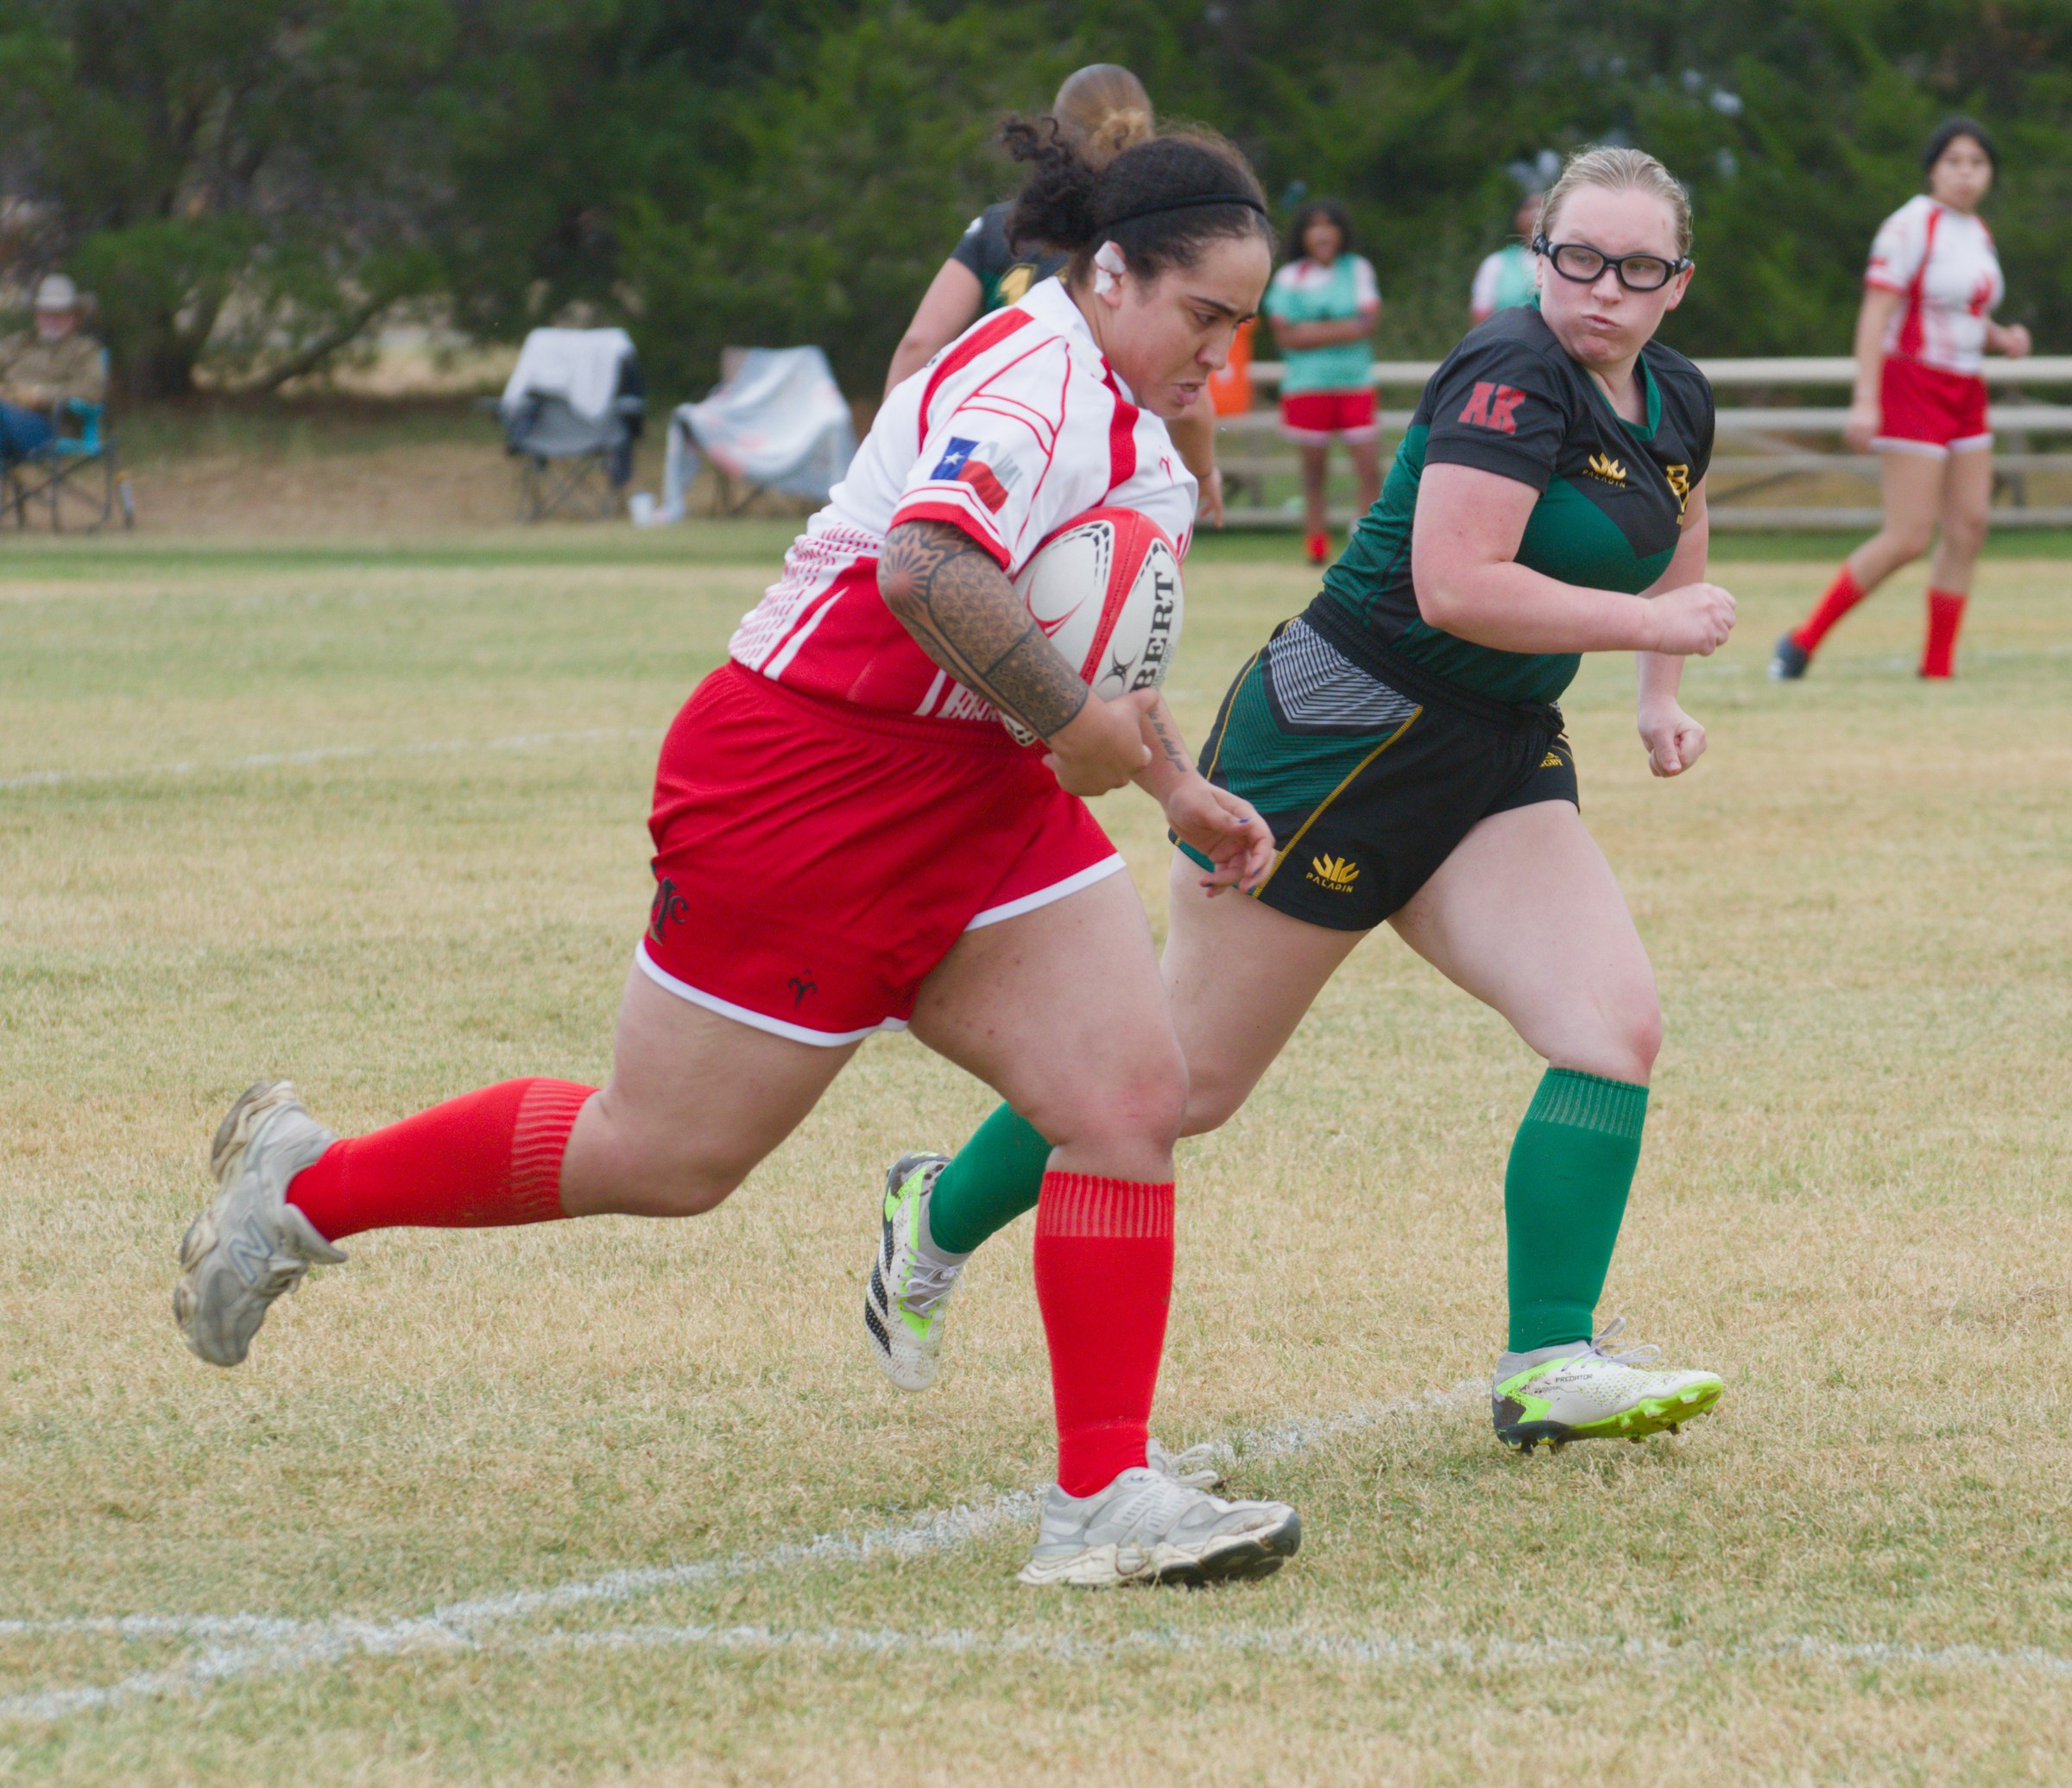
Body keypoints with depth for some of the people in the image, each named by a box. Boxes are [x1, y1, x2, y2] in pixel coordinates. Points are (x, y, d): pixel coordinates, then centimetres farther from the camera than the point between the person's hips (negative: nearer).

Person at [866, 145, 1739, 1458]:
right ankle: (946, 1214, 25)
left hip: (1499, 760, 8)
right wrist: (1655, 623, -22)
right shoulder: (1511, 378, -19)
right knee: (1193, 1076, 1)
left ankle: (1550, 1366, -13)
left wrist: (1662, 699, 19)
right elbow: (1456, 585, -29)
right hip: (1344, 731, -8)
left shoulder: (1676, 404, 8)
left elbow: (1675, 539, 31)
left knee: (1618, 1024, -14)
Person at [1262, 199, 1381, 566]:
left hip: (1355, 382, 0)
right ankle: (1317, 546, 8)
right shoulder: (1289, 277, 3)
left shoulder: (1358, 270, 5)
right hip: (1307, 385, 0)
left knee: (1370, 468, -8)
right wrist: (1344, 330, -11)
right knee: (1313, 472, 3)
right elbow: (1285, 336, -5)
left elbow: (1368, 322, -6)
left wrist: (1313, 332, -12)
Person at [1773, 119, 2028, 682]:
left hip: (1964, 397, 8)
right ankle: (1803, 641, -1)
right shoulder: (1911, 227, -13)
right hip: (1911, 388, -8)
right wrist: (1865, 400, -24)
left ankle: (1938, 668, 7)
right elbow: (1875, 315, -17)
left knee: (1967, 529, 1)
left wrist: (2003, 338, 4)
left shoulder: (1977, 233, 12)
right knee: (1909, 538, -12)